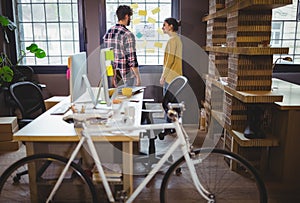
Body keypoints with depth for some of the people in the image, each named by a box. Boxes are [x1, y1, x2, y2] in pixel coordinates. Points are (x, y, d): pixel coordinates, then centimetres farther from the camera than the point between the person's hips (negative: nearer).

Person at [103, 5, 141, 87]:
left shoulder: (108, 33, 4)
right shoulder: (128, 35, -17)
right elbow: (132, 59, -19)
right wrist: (138, 77, -11)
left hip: (113, 73, 7)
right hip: (127, 74, -7)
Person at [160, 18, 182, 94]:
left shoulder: (172, 40, -13)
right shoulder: (177, 38, 16)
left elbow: (170, 60, -17)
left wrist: (163, 76, -12)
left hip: (170, 76, -9)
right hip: (175, 76, 9)